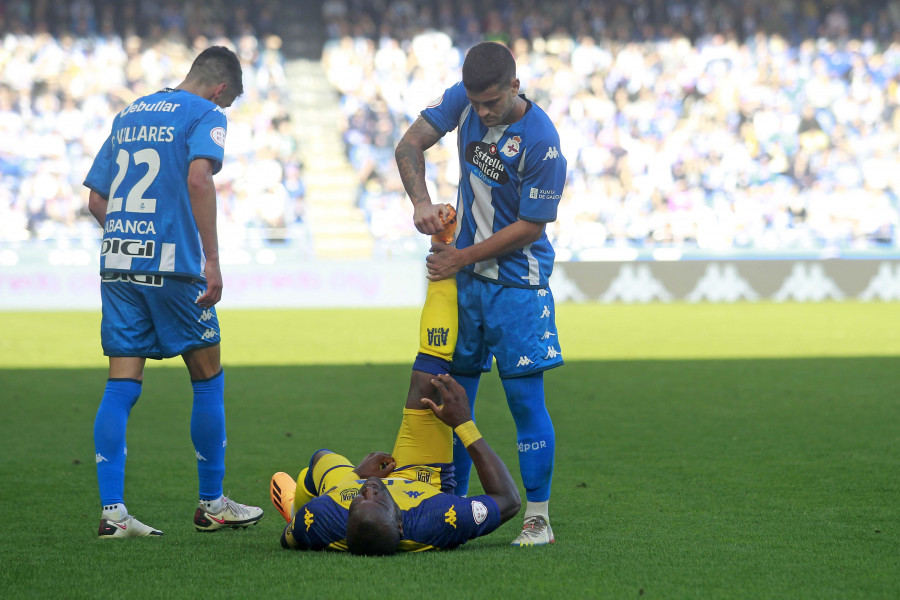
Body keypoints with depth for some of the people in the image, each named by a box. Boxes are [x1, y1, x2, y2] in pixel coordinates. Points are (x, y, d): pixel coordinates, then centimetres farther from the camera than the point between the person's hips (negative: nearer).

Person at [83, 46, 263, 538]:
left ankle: (112, 511, -4)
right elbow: (198, 177, -18)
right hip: (172, 264, -6)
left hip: (117, 264, 6)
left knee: (121, 388, 3)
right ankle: (212, 505, 15)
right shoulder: (206, 114, -1)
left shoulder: (129, 115, 19)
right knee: (208, 381, 9)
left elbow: (96, 199, 19)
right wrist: (211, 259, -19)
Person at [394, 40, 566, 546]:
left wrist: (463, 257, -12)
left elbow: (530, 226, -17)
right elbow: (410, 146, 1)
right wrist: (422, 202, -17)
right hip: (465, 275, 6)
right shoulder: (463, 100, -3)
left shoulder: (541, 142, -21)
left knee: (525, 395, -7)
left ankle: (538, 518, -1)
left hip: (518, 281, -6)